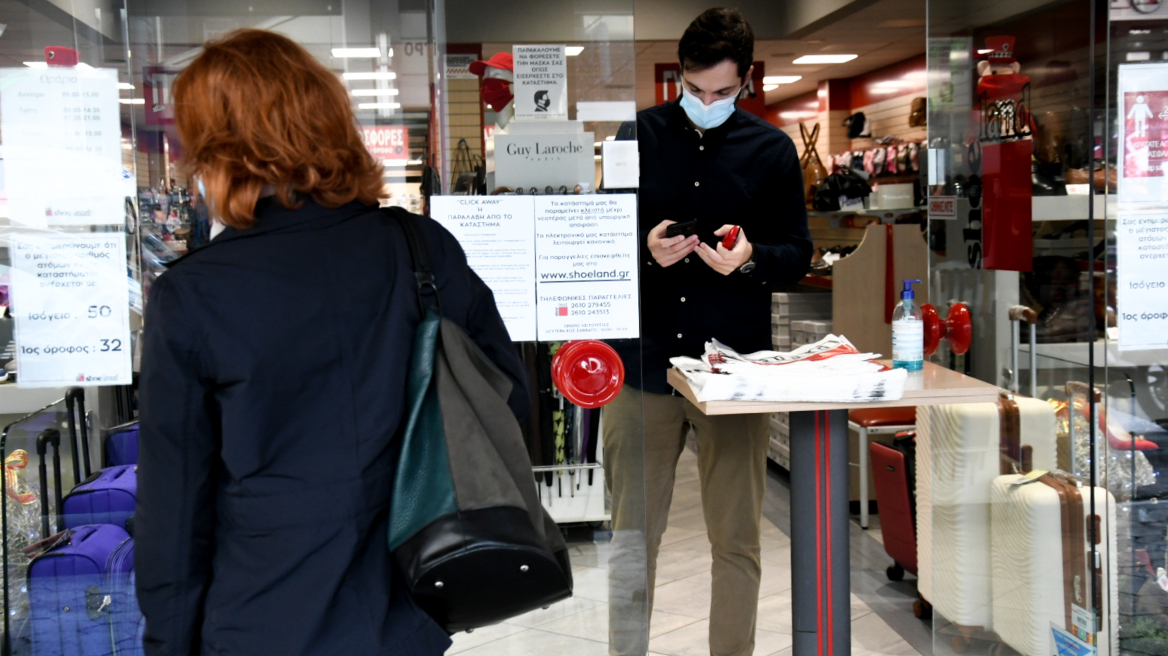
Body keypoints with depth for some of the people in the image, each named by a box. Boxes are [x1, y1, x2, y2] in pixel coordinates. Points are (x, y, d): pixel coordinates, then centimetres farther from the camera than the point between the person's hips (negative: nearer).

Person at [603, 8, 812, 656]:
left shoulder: (770, 148, 7)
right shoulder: (640, 133, 6)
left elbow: (798, 254, 7)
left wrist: (750, 258, -15)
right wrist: (645, 248, -13)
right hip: (644, 362, 0)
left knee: (737, 541, 7)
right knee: (632, 536, 6)